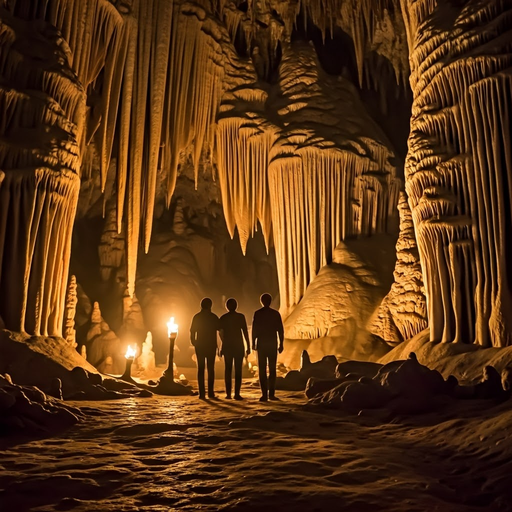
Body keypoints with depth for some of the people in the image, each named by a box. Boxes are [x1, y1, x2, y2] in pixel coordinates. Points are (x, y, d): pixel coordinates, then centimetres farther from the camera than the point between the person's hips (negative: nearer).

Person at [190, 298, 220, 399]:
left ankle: (202, 392, -2)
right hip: (211, 346, -1)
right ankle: (210, 392, 1)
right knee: (210, 369, 5)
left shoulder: (197, 317, 1)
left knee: (201, 369, 3)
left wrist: (194, 343, 12)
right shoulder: (214, 317, -2)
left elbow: (192, 332, 0)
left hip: (200, 346, 1)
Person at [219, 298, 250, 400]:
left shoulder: (223, 318, 3)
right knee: (238, 370, -2)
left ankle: (228, 393, 7)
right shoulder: (241, 317, -3)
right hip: (239, 346, -2)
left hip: (227, 346, 2)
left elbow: (221, 333, 11)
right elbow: (245, 332, -6)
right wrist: (248, 347, -2)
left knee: (228, 369, 9)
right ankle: (237, 393, -8)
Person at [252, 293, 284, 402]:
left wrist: (253, 343, 4)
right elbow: (280, 330, 0)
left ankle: (264, 394, -3)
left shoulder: (257, 313, -1)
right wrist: (281, 344, 5)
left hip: (261, 344, -1)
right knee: (272, 369, 7)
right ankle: (271, 394, 3)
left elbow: (254, 330, -3)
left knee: (262, 370, 2)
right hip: (272, 344, 1)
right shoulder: (276, 313, 1)